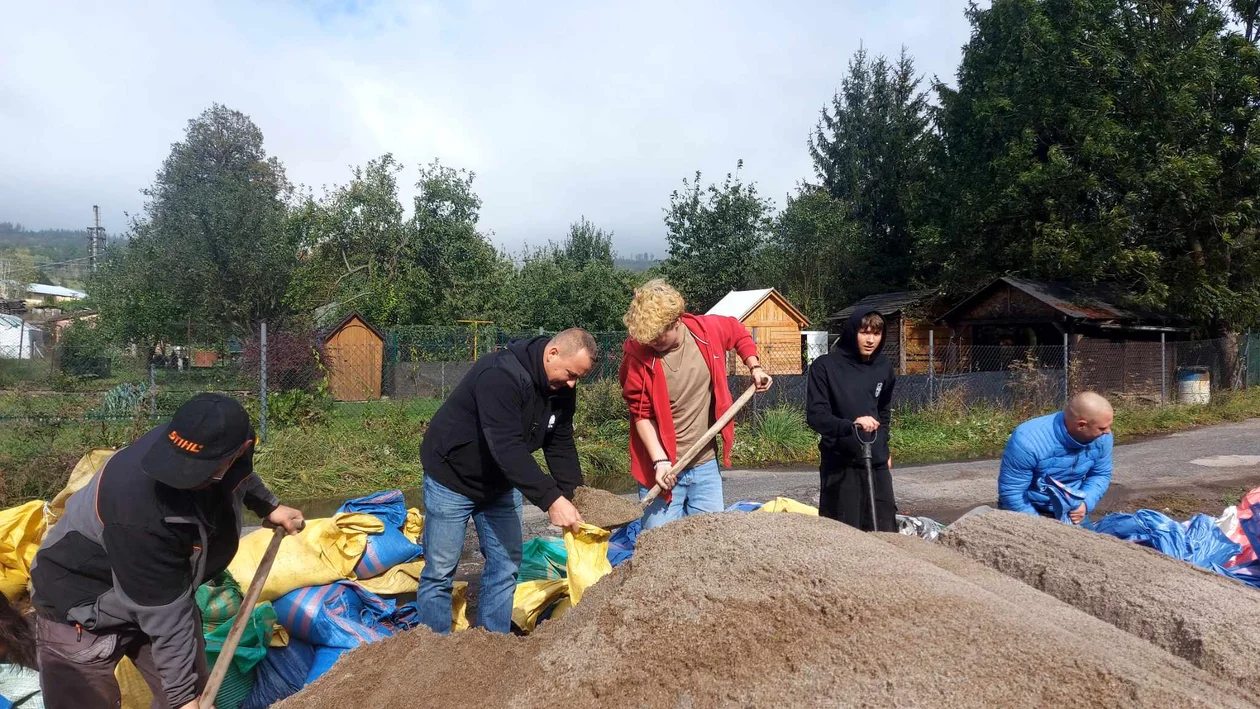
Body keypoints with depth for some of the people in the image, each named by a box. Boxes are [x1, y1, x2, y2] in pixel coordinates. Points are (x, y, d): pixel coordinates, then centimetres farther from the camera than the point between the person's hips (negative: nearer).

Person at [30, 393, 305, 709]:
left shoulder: (229, 442, -20)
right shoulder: (142, 512, -40)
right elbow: (166, 617, -30)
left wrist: (269, 507, 10)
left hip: (163, 595, 7)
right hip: (82, 611, -6)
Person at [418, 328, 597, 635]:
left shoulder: (562, 390, -7)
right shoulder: (501, 375, -34)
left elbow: (561, 446, -2)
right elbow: (507, 447, -41)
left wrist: (575, 494, -15)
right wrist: (551, 499, -44)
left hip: (500, 484, 8)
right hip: (452, 478, -7)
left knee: (506, 566, 8)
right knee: (440, 571, 0)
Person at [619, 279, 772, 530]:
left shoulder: (708, 330, -8)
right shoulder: (637, 355, -16)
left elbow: (739, 333, 16)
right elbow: (642, 414, -11)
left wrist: (755, 368, 6)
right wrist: (660, 461, -18)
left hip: (705, 465, 3)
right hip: (663, 467, -3)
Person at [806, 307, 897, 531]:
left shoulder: (884, 368, 9)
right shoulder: (825, 366, -8)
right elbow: (815, 416, -14)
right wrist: (851, 426, -29)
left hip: (877, 464, 5)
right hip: (840, 464, -5)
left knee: (885, 528, 6)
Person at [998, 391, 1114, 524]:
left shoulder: (1101, 438, -14)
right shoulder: (1028, 441, -30)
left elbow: (1101, 475, 1)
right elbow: (1011, 492, -23)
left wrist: (1085, 503, -17)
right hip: (1029, 513, -4)